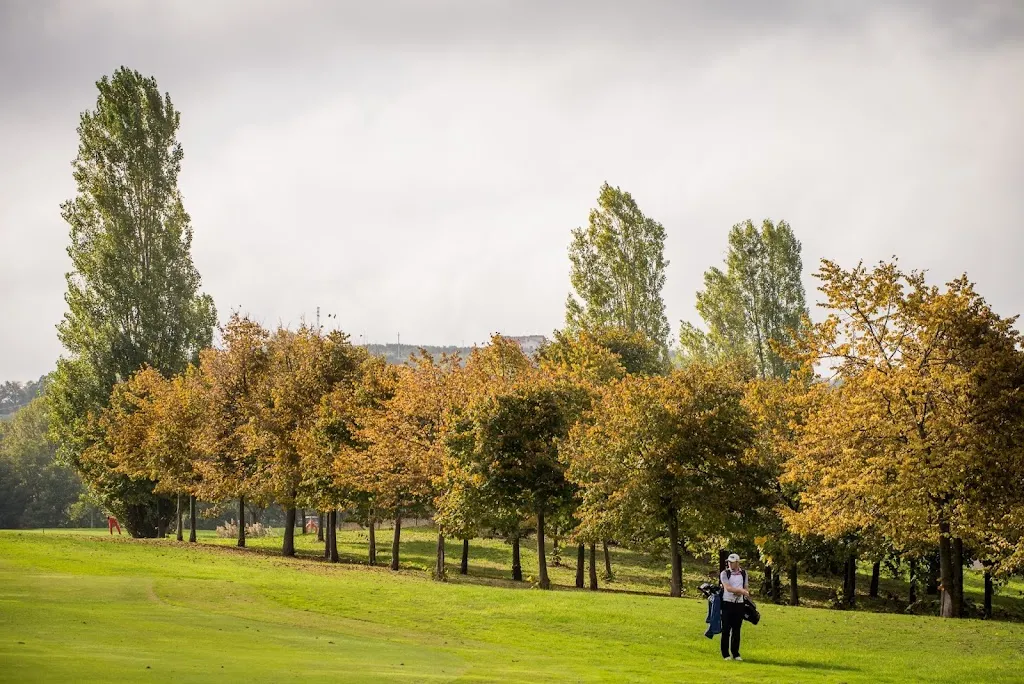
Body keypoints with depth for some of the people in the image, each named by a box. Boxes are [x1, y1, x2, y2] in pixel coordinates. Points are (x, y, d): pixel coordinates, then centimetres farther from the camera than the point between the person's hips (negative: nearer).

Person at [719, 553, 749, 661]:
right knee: (726, 629, -3)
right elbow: (728, 588, -14)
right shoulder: (725, 573, -3)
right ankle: (725, 654, 2)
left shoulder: (743, 573, 11)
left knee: (736, 630, 5)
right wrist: (741, 590, -19)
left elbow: (745, 588, 15)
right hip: (727, 603, -3)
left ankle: (735, 653, 11)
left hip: (739, 604, 3)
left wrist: (742, 592, -8)